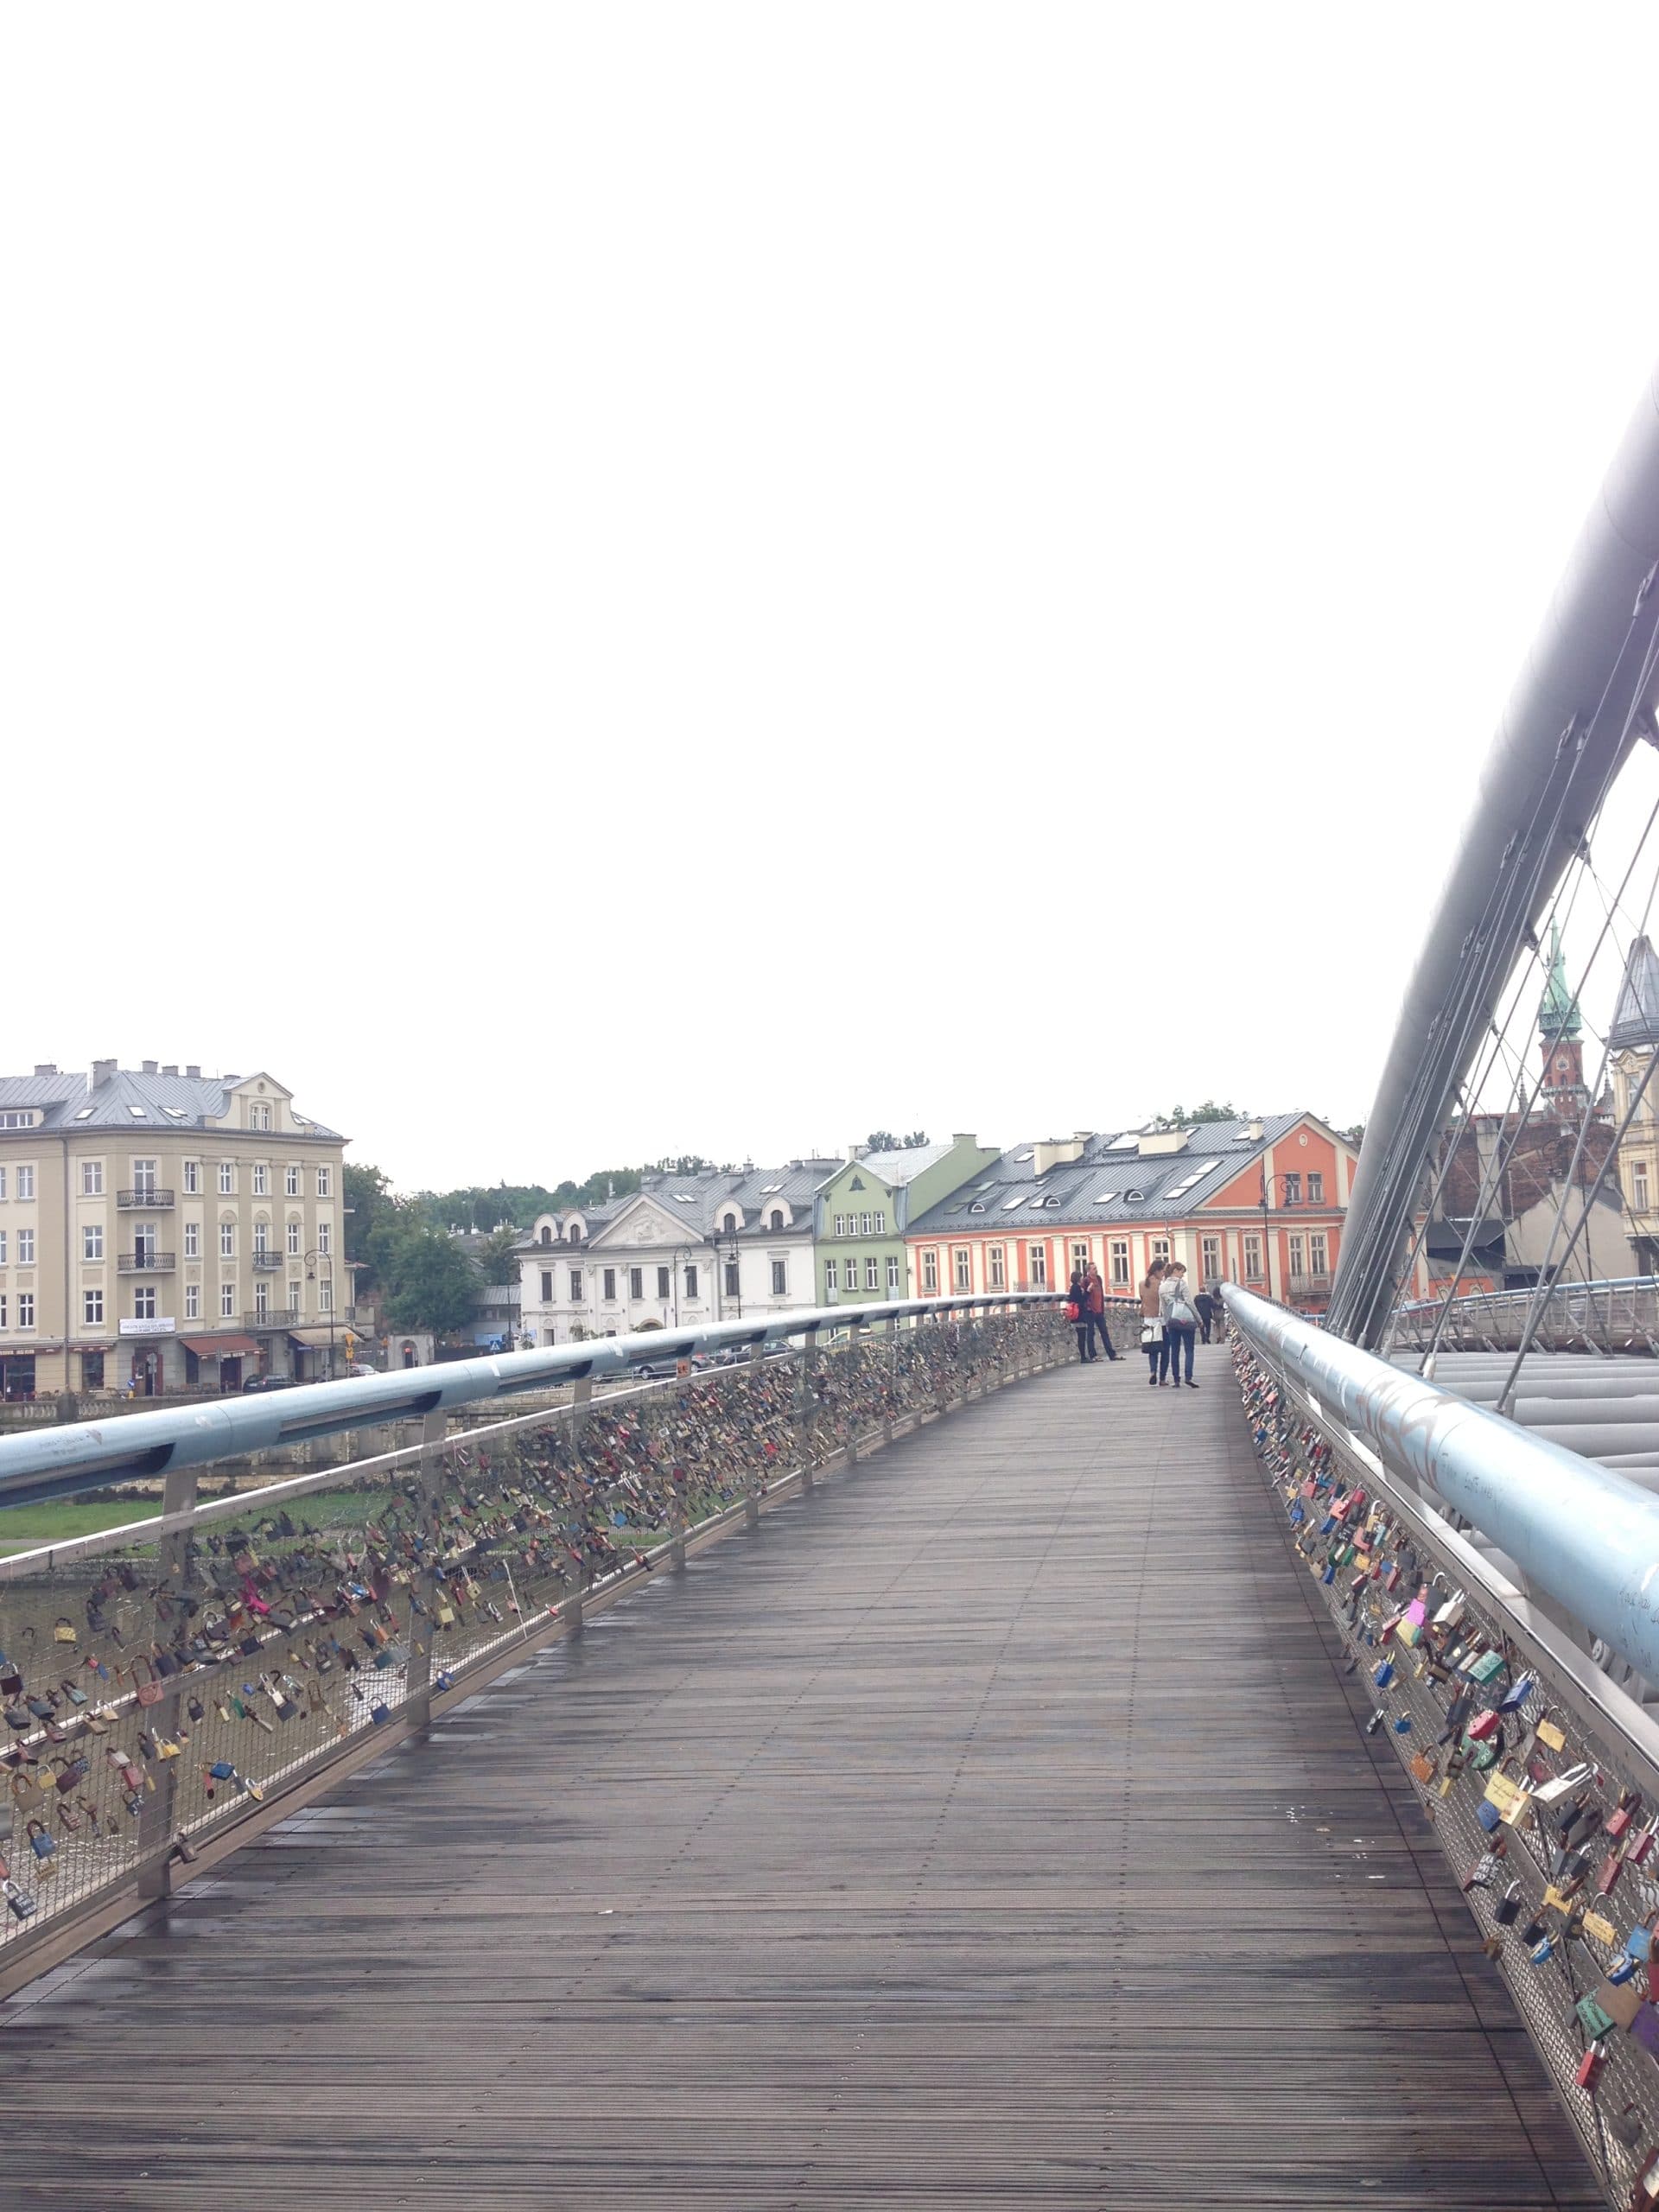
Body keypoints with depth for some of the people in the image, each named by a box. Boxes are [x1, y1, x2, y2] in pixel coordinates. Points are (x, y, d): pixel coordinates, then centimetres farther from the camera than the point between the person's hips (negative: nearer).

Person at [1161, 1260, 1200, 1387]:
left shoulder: (1162, 1287, 11)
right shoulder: (1181, 1283, -5)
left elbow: (1163, 1306, 13)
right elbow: (1189, 1302, -6)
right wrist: (1199, 1319, 1)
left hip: (1171, 1321, 5)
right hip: (1186, 1319, -5)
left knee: (1174, 1351, 8)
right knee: (1189, 1350, -2)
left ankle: (1176, 1379, 7)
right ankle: (1188, 1377, -14)